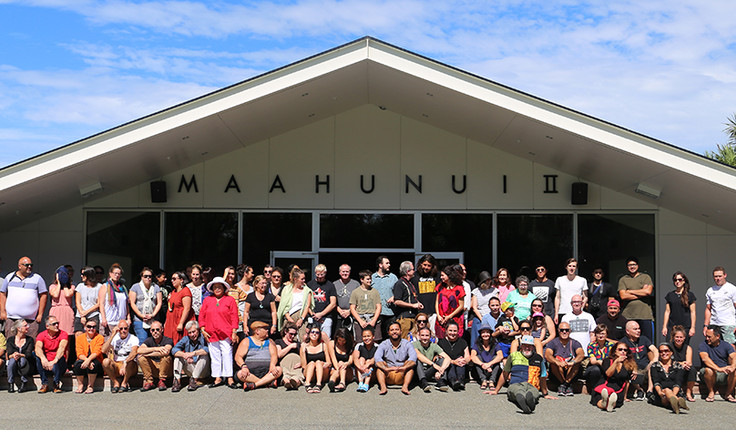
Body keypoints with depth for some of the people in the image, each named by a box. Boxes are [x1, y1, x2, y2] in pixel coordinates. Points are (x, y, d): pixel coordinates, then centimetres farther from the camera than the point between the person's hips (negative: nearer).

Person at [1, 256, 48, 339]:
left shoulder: (37, 278, 6)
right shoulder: (10, 277, 12)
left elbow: (44, 295, 4)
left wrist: (40, 314, -2)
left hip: (31, 320, -2)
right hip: (11, 319, 2)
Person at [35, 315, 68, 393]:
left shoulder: (63, 334, -7)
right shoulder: (41, 335, 0)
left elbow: (62, 348, -26)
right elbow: (38, 348, -20)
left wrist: (54, 361, -44)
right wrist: (43, 358, -42)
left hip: (59, 365, -2)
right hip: (46, 364, 2)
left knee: (60, 358, -32)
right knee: (38, 356, -25)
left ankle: (56, 384, -15)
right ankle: (45, 384, -18)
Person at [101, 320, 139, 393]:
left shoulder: (133, 338, -2)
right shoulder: (114, 338, 7)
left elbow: (134, 352, -22)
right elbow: (103, 350, -10)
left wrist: (125, 362, -39)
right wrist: (112, 335, -11)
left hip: (130, 368, -2)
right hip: (116, 367, 3)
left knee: (129, 362, -35)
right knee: (105, 361, -26)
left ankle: (124, 383, -13)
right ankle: (116, 383, -10)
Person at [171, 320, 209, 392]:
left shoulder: (203, 338, -12)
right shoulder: (186, 339, 2)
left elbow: (208, 349, -34)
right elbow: (174, 350, -13)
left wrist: (193, 353, -40)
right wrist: (185, 355, -33)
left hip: (203, 370, -4)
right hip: (190, 370, 4)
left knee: (204, 356, -30)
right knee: (178, 355, -11)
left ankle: (194, 380, -30)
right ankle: (177, 381, -24)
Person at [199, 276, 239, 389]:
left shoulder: (230, 300, 6)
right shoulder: (207, 300, 14)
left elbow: (234, 317, 2)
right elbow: (202, 315, 13)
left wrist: (234, 332, -4)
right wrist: (203, 330, 4)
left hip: (226, 333, -3)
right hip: (211, 333, 3)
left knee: (227, 354, -6)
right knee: (214, 355, 5)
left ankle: (229, 378, -3)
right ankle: (218, 378, 11)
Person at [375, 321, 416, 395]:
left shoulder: (406, 344, 3)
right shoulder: (384, 344, 3)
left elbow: (413, 357, -16)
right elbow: (377, 358, -16)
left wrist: (404, 368, -36)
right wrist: (386, 369, -36)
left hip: (402, 376, 0)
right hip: (388, 376, 0)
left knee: (410, 365, -23)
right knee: (379, 366, -22)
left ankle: (405, 386, -37)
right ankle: (383, 387, -38)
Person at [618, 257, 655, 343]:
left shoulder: (645, 277, 11)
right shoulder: (623, 280, 12)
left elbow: (648, 291, -6)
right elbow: (623, 296, -3)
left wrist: (630, 291, -1)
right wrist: (641, 294, -4)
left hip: (645, 314, 0)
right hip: (628, 316, 1)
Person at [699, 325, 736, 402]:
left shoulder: (726, 345, 3)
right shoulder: (704, 345, -5)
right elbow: (705, 359, -23)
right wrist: (719, 368, -38)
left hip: (725, 375, 2)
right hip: (710, 375, -2)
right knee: (709, 370, -35)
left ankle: (728, 394, -6)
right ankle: (711, 393, -11)